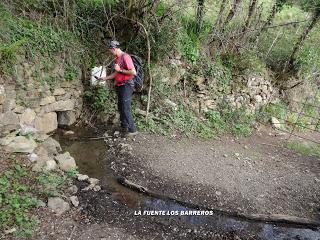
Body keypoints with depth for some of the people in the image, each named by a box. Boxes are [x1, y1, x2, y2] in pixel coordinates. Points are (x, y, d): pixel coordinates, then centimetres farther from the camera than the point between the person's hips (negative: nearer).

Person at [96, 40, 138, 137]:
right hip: (120, 86, 10)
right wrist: (104, 78, 21)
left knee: (126, 109, -9)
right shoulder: (118, 58, 14)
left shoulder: (125, 57, -15)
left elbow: (133, 72, -22)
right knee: (120, 108, 15)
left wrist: (120, 70, -17)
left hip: (126, 86, -10)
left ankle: (132, 130, -1)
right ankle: (124, 127, 27)